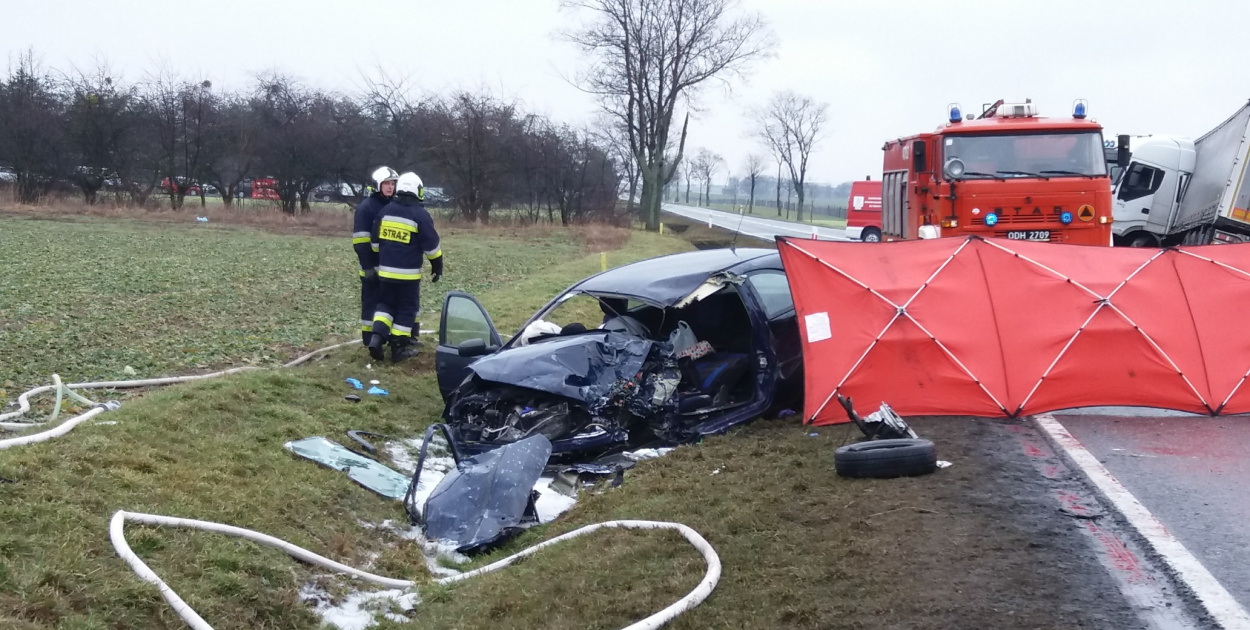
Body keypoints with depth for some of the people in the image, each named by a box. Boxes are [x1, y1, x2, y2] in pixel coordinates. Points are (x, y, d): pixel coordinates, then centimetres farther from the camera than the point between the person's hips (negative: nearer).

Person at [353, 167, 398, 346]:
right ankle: (370, 338, 6)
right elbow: (361, 240, -14)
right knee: (372, 302, 0)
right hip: (373, 266, -7)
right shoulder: (366, 207, -9)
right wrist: (367, 266, -20)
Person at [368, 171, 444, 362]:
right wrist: (438, 266, 7)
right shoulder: (420, 214, -9)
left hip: (385, 271, 4)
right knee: (406, 309, 6)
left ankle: (377, 336, -2)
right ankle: (399, 348, 8)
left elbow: (375, 239, 13)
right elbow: (431, 245, -6)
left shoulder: (385, 211, 5)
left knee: (386, 304, 18)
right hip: (408, 273, -4)